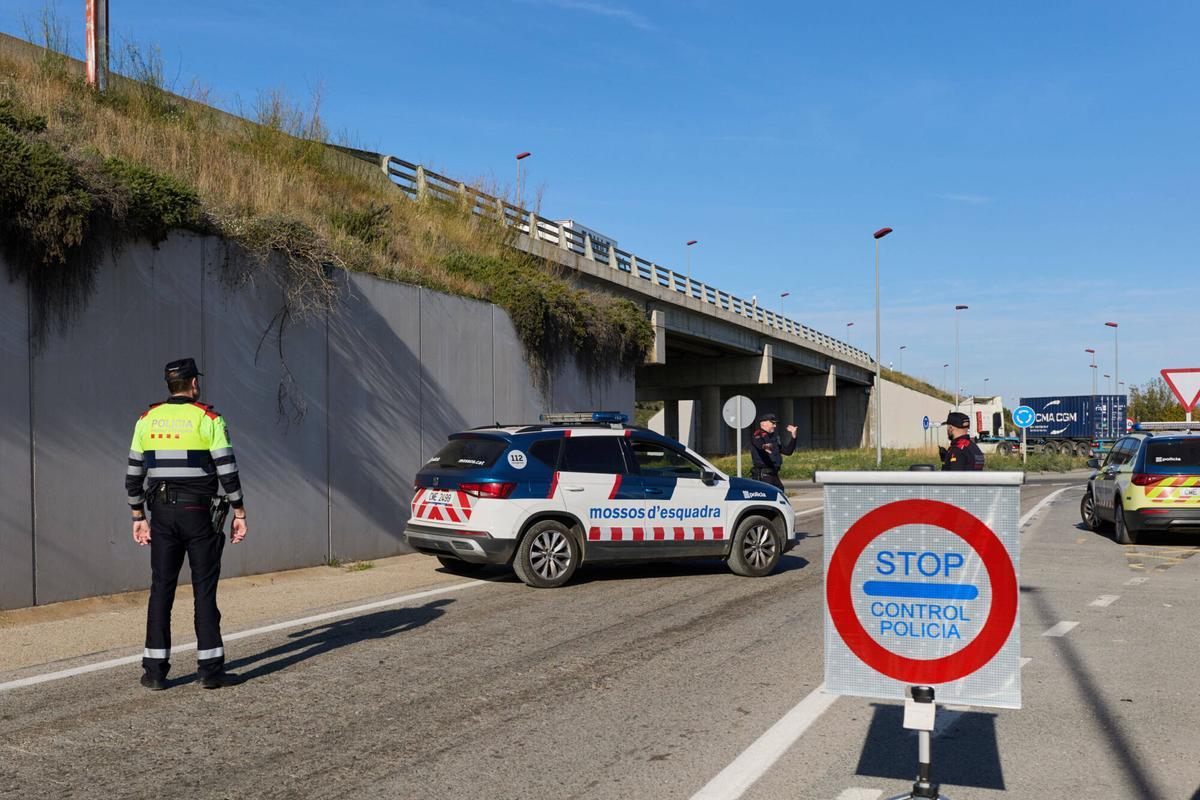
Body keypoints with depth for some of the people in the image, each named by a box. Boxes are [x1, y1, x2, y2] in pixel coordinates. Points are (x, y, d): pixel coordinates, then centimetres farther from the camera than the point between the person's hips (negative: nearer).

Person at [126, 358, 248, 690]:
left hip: (162, 513, 4)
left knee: (161, 589, 8)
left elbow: (134, 474, 9)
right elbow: (227, 471, -10)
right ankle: (210, 669, 2)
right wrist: (239, 515, -3)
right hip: (198, 513, -3)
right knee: (205, 589, 1)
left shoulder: (147, 420, 7)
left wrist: (138, 518, 17)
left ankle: (154, 671, 9)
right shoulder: (208, 419, -6)